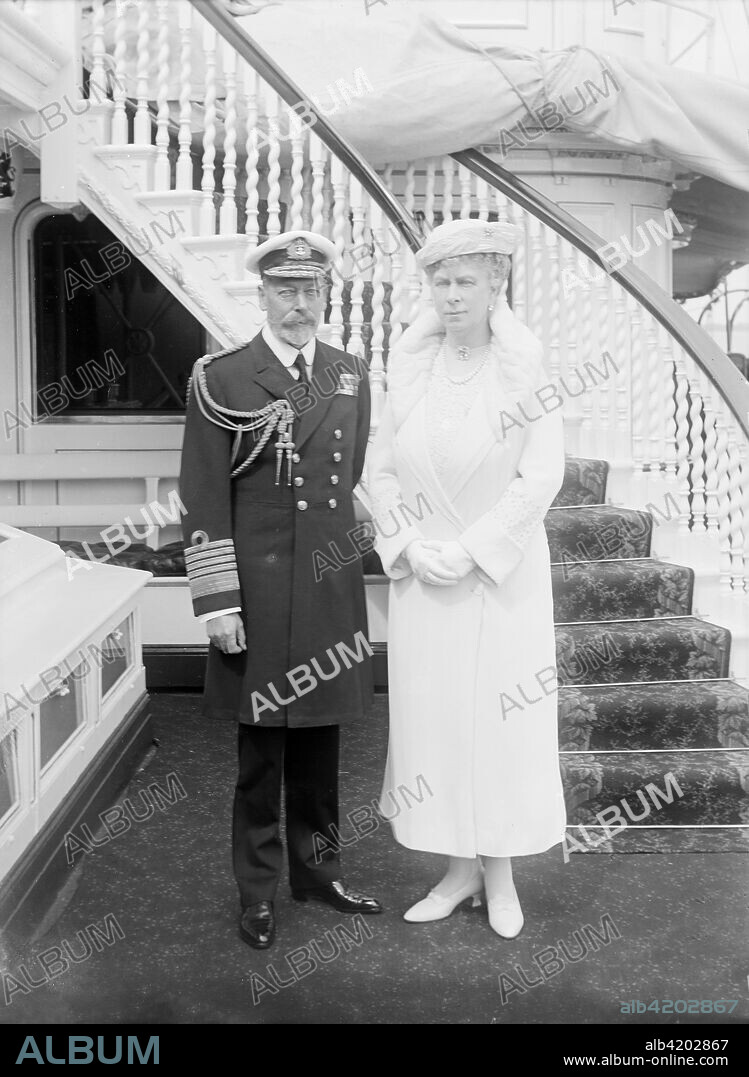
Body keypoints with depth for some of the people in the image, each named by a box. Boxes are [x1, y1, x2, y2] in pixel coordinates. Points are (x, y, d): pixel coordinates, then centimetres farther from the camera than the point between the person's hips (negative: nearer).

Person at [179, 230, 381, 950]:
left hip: (334, 589, 4)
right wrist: (217, 601, -10)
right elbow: (204, 501, -6)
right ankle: (258, 890, 22)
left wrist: (343, 558, 10)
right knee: (261, 747, 7)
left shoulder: (351, 376, 10)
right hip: (257, 590, -3)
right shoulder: (220, 380, -3)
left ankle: (317, 868, 31)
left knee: (320, 737, 14)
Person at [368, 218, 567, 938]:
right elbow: (381, 470, 5)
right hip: (421, 575, 3)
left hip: (501, 571, -3)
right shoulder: (409, 367, 3)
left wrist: (470, 549, -13)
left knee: (502, 714, 5)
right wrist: (411, 547, -7)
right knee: (433, 714, 8)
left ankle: (501, 873, 23)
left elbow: (541, 476, -10)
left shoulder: (526, 366, -6)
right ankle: (460, 868, 24)